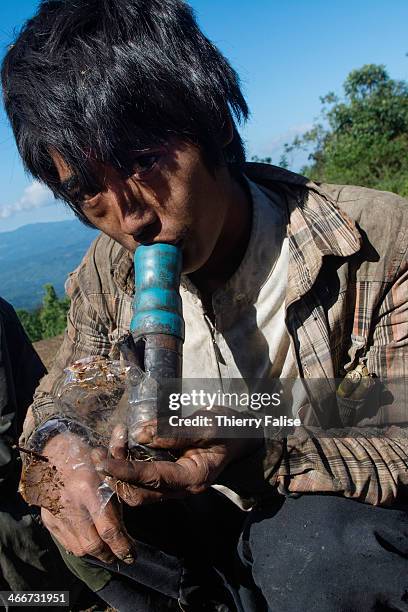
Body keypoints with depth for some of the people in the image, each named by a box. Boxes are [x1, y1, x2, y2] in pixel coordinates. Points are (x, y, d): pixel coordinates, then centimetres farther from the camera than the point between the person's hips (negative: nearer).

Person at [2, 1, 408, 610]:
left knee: (319, 541, -34)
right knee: (72, 498, -14)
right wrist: (61, 443, -20)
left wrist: (256, 452, -37)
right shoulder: (105, 274, -10)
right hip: (221, 517, 4)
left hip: (355, 527, -3)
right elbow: (64, 388, 5)